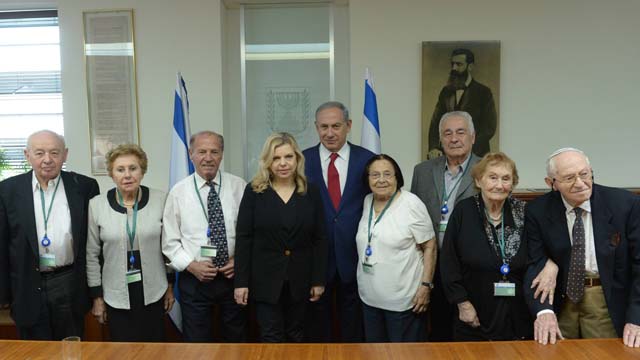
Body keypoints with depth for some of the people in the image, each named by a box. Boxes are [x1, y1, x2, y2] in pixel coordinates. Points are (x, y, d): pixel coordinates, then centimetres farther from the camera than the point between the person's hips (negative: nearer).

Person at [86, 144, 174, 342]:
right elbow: (92, 255, 1)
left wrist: (171, 285, 5)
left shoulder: (160, 200, -6)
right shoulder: (96, 204, -6)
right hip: (116, 296, 0)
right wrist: (97, 296, 3)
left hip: (153, 292, 0)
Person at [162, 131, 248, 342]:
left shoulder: (239, 186, -2)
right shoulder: (179, 192, -3)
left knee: (237, 340, 16)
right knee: (196, 342, 12)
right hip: (194, 279, 0)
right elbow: (170, 241, 0)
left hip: (233, 275, 1)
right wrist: (191, 265, -12)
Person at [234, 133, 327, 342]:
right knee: (271, 339, 6)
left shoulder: (311, 192, 0)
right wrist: (241, 281, -8)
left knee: (296, 336, 17)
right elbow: (243, 238, -5)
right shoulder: (254, 191, -5)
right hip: (265, 279, -2)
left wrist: (318, 279, -1)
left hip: (300, 279, 2)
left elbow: (319, 239, 1)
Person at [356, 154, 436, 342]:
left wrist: (426, 285, -15)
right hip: (369, 296, 6)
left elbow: (429, 247, -10)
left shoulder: (412, 204, -13)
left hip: (403, 299, -6)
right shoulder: (367, 201, 5)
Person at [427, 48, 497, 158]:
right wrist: (433, 148, -6)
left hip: (475, 156, -3)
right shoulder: (446, 91, 14)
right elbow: (435, 122, 10)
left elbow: (490, 127, -5)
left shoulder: (483, 92, 1)